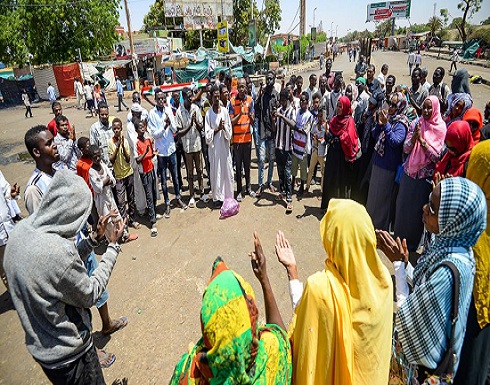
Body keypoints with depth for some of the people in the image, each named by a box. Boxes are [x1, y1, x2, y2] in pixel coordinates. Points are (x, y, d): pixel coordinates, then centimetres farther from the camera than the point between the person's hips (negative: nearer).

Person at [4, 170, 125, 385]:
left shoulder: (21, 229, -10)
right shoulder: (58, 251, -36)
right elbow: (90, 295, -18)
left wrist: (94, 238, 0)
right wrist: (113, 247, -13)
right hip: (67, 352, -8)